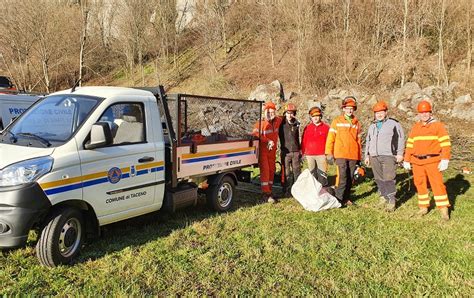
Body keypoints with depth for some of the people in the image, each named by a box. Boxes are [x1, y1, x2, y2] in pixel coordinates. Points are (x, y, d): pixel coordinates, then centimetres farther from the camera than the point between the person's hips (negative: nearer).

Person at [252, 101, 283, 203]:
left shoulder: (278, 121, 4)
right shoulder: (260, 123, -12)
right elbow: (255, 134, -25)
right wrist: (268, 141, -28)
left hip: (272, 150, 6)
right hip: (262, 150, -6)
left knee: (271, 170, 11)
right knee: (265, 171, -9)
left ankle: (269, 190, 24)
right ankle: (266, 193, -8)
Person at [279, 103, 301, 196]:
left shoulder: (296, 124, 10)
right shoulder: (282, 124, 0)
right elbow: (279, 135, 3)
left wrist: (299, 150, 17)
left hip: (295, 151, 3)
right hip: (285, 151, -3)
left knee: (297, 170, 6)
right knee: (286, 172, 1)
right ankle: (286, 191, 10)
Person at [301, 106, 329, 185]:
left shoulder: (326, 127, 2)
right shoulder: (307, 128, 9)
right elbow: (303, 141, 9)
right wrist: (303, 152, 5)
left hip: (321, 155, -2)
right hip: (309, 155, 3)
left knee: (322, 174, -2)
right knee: (312, 174, 10)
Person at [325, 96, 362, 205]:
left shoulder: (356, 123, 12)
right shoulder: (337, 121, 3)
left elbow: (358, 140, 17)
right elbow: (330, 138, 1)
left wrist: (359, 157, 16)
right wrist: (329, 153, -5)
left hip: (353, 155, 4)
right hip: (340, 154, -4)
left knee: (350, 178, 8)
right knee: (342, 177, -12)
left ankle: (346, 198, 20)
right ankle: (339, 199, -3)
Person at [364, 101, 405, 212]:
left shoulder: (394, 124, 2)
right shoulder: (372, 126, 20)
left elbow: (401, 138, -1)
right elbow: (368, 141, 25)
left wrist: (400, 153, -6)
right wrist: (367, 155, 20)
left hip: (389, 156, -6)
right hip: (374, 157, 6)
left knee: (389, 179, -12)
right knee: (379, 179, 7)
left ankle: (391, 200, -6)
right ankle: (384, 196, 21)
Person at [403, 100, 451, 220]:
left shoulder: (438, 125, 1)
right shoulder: (415, 127, 15)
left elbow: (445, 144, -6)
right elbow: (410, 145, 15)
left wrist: (445, 160, -15)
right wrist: (406, 161, 11)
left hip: (432, 161, -5)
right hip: (417, 162, 5)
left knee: (437, 184, -7)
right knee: (420, 184, 8)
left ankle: (444, 209, -1)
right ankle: (423, 207, 19)